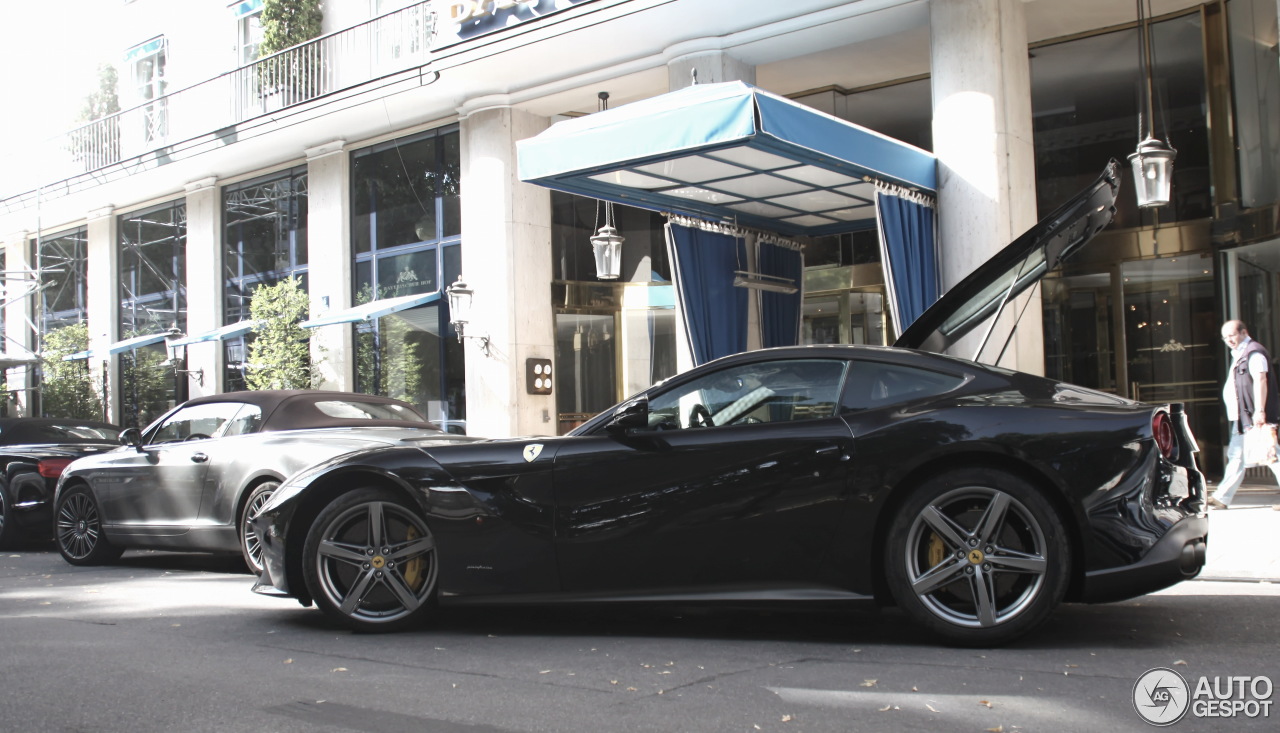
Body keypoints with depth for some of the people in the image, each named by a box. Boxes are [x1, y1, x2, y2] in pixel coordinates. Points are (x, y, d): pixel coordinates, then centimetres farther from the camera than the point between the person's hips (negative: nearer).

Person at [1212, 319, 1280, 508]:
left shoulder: (1254, 352, -11)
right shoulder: (1239, 355, 20)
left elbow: (1260, 381, -21)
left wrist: (1259, 411, -27)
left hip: (1255, 417, -10)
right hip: (1242, 418, 10)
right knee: (1236, 456, 10)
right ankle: (1222, 498, 12)